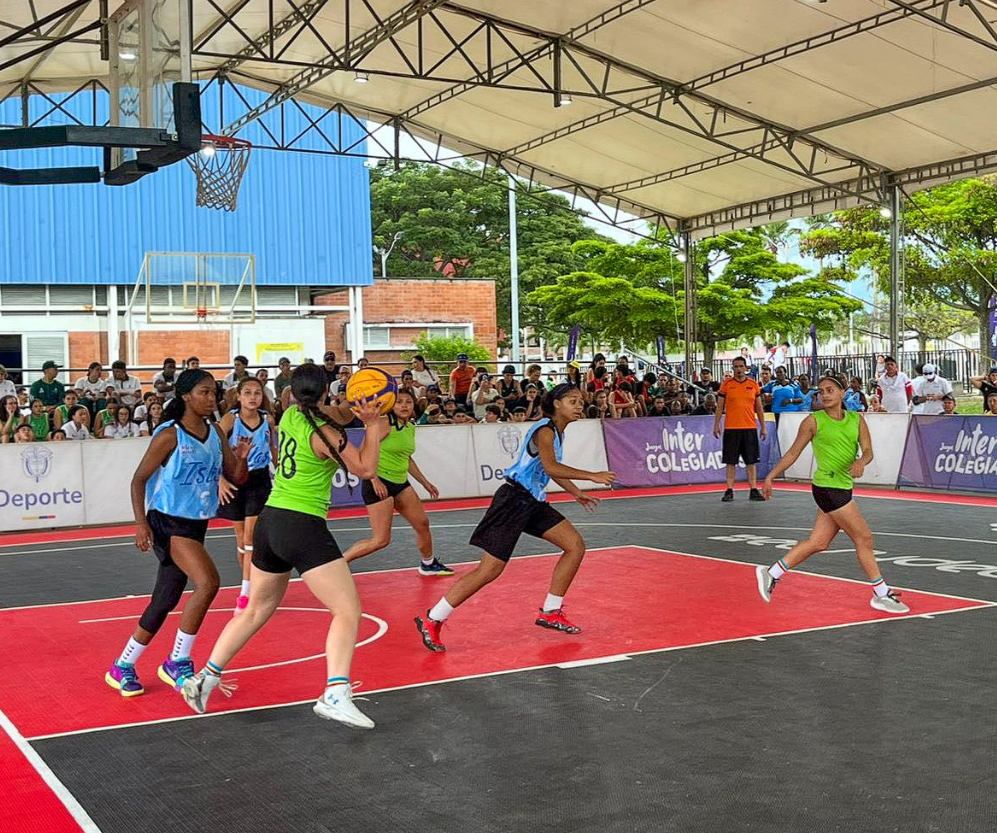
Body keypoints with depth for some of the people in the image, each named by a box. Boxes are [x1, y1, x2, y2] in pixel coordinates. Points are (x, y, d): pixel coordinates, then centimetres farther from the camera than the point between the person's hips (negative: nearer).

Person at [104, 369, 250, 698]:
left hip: (196, 525, 8)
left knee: (164, 602, 13)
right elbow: (139, 479, -9)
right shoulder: (170, 435, -12)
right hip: (168, 523, -8)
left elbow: (236, 477, 8)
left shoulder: (215, 433, 7)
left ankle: (122, 668, 28)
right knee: (208, 582, -26)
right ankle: (177, 663, -12)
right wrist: (141, 522, -20)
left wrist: (242, 458, -14)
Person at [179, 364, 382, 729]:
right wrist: (372, 425, -3)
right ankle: (335, 695, -22)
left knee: (256, 609, 22)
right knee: (348, 610, -8)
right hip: (304, 528, -8)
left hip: (270, 521, 8)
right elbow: (366, 469, -4)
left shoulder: (289, 416, 9)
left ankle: (205, 678, 25)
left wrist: (356, 409, 15)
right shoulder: (324, 433, -12)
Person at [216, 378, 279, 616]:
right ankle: (250, 585, 26)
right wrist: (221, 480, -23)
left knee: (251, 535, -10)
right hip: (234, 480, 0)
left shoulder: (268, 420, -2)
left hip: (259, 480, 0)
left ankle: (245, 595, -11)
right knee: (241, 536, 9)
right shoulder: (230, 419, -10)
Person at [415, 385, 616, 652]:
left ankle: (550, 612, 15)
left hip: (533, 502, 10)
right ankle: (431, 621, -4)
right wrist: (592, 476, -27)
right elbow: (550, 467, -30)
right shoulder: (545, 429, -14)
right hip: (514, 499, -10)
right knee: (489, 570, -11)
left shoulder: (558, 431, 14)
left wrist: (576, 493, 31)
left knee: (575, 545, 4)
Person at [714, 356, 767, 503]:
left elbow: (759, 407, 11)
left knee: (751, 461, 4)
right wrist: (716, 424, -3)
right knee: (731, 461, 1)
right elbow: (719, 406, 4)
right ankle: (729, 491, 5)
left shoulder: (753, 384, 7)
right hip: (731, 428, -1)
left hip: (750, 428, 2)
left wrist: (763, 426, 8)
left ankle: (753, 490, 8)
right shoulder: (726, 384, 3)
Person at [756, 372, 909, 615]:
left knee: (818, 543, 9)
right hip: (827, 487, -6)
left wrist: (861, 462, -23)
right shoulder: (813, 421, -4)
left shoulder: (856, 419, 9)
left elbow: (868, 451, 0)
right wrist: (771, 476, 3)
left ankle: (771, 574, 19)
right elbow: (793, 453, 4)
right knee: (864, 538, -5)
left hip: (843, 487, 6)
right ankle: (882, 595, 6)